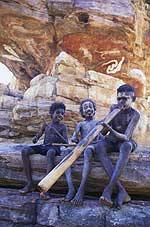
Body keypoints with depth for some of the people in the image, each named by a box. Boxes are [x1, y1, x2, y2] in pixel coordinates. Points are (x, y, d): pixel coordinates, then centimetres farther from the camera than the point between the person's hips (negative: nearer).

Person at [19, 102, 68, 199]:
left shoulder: (63, 127, 4)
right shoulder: (46, 125, 14)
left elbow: (66, 143, -7)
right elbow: (38, 136, 22)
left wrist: (55, 132, -19)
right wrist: (35, 139, -4)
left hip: (55, 147, -4)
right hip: (43, 146, 5)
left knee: (50, 152, -42)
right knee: (25, 150, -22)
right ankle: (30, 184, -19)